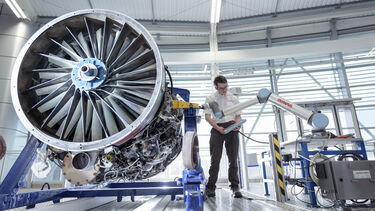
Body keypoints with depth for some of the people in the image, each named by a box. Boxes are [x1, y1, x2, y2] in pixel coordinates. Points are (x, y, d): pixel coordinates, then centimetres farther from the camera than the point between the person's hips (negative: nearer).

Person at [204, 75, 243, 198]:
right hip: (217, 129, -2)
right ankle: (210, 187, 4)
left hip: (232, 128, 2)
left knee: (233, 158, 2)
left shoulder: (233, 98, 16)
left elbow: (238, 115, 16)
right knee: (215, 158, -4)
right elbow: (207, 116, 0)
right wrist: (217, 128, -14)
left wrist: (238, 125, -7)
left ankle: (235, 187, 10)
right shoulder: (210, 98, 8)